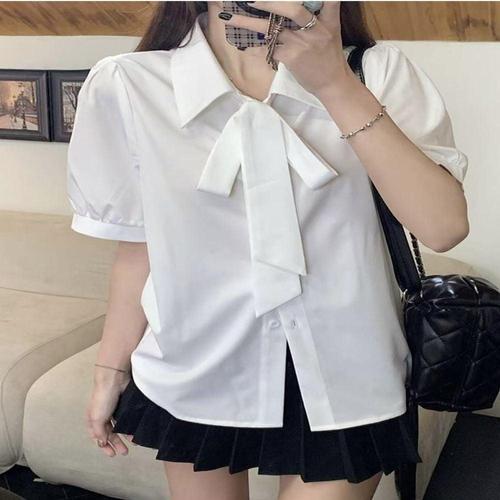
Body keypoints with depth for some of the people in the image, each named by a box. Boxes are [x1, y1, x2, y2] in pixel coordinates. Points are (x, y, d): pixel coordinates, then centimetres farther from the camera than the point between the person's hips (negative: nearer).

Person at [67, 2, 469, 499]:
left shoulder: (378, 73, -10)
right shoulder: (126, 86, -9)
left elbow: (443, 226, -21)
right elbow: (138, 249, 1)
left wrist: (335, 84, -26)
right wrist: (111, 370, 10)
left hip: (340, 378, 0)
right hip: (198, 376, 1)